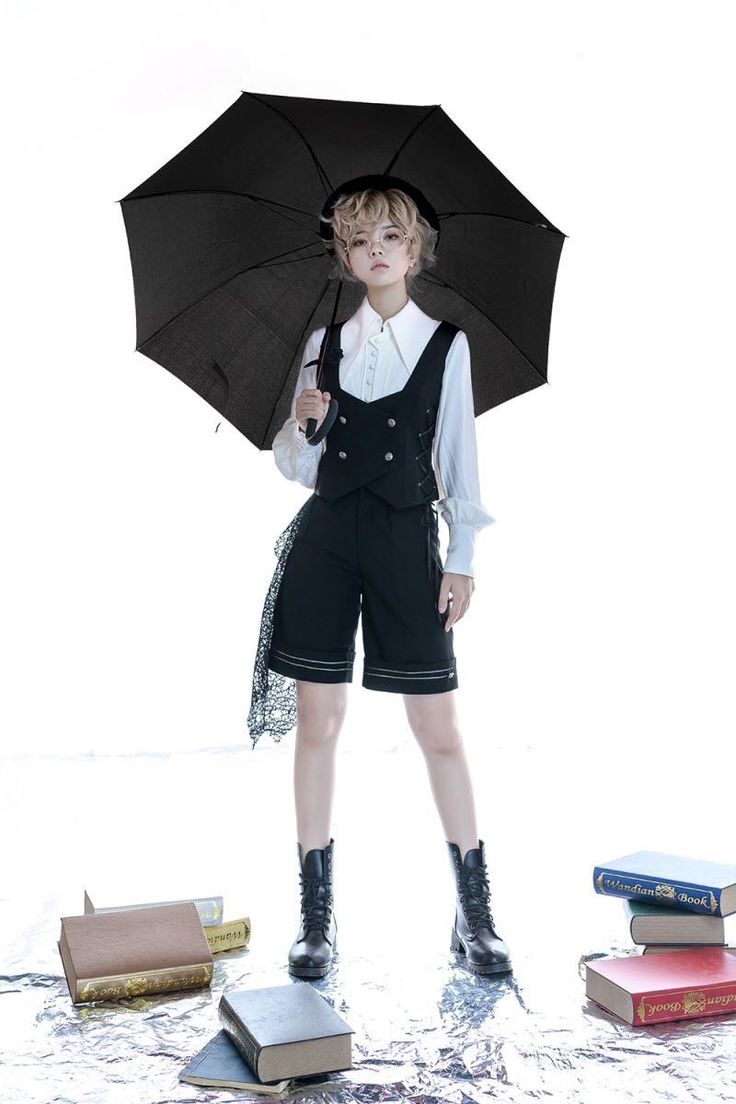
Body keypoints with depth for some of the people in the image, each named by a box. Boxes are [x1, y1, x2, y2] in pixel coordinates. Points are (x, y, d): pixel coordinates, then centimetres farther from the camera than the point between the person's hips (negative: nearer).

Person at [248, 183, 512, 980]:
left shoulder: (446, 345, 6)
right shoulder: (324, 343, 11)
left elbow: (459, 458, 5)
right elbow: (297, 466, 12)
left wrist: (462, 559, -1)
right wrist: (302, 423, -10)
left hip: (406, 538, -2)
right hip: (325, 535, 2)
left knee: (439, 728, -1)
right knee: (317, 721, 3)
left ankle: (475, 916, 15)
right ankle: (317, 918, 16)